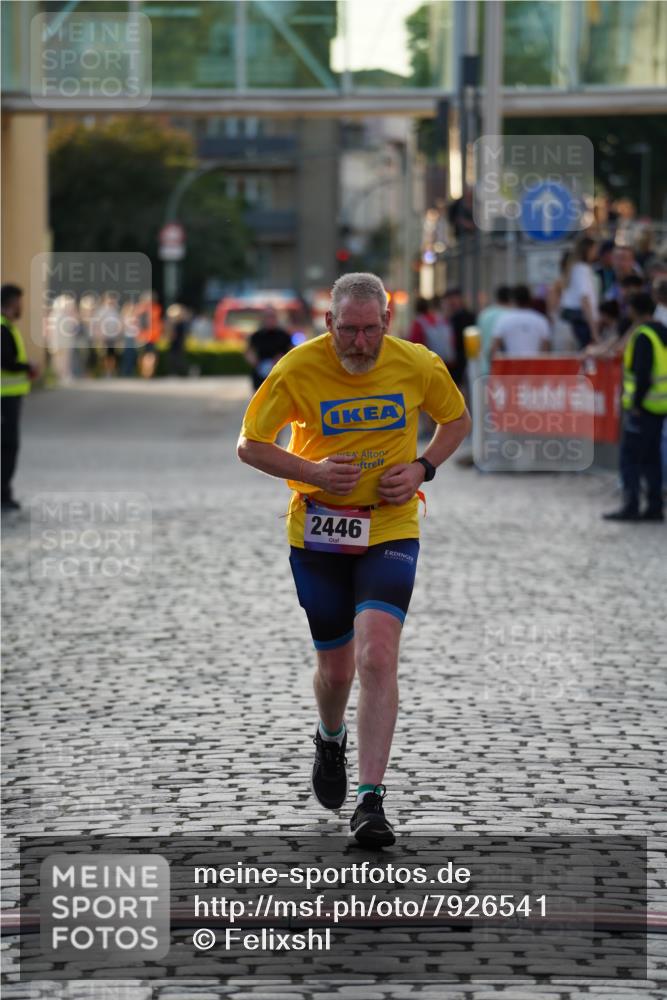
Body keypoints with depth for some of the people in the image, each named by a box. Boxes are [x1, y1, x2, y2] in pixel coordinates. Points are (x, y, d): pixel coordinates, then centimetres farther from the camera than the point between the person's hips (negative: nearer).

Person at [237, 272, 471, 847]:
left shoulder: (419, 365, -8)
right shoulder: (298, 368, -12)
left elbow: (457, 420, 11)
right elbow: (250, 444, -4)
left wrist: (422, 468, -6)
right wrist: (312, 471, -20)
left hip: (390, 529, -1)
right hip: (318, 531, 1)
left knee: (377, 655, -19)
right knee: (335, 667, 9)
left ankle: (371, 800, -18)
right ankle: (331, 740, 46)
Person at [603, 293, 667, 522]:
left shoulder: (643, 336, -15)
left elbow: (643, 374, -23)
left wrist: (636, 403, -18)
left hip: (643, 408, -9)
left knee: (629, 457, -4)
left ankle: (631, 507, -6)